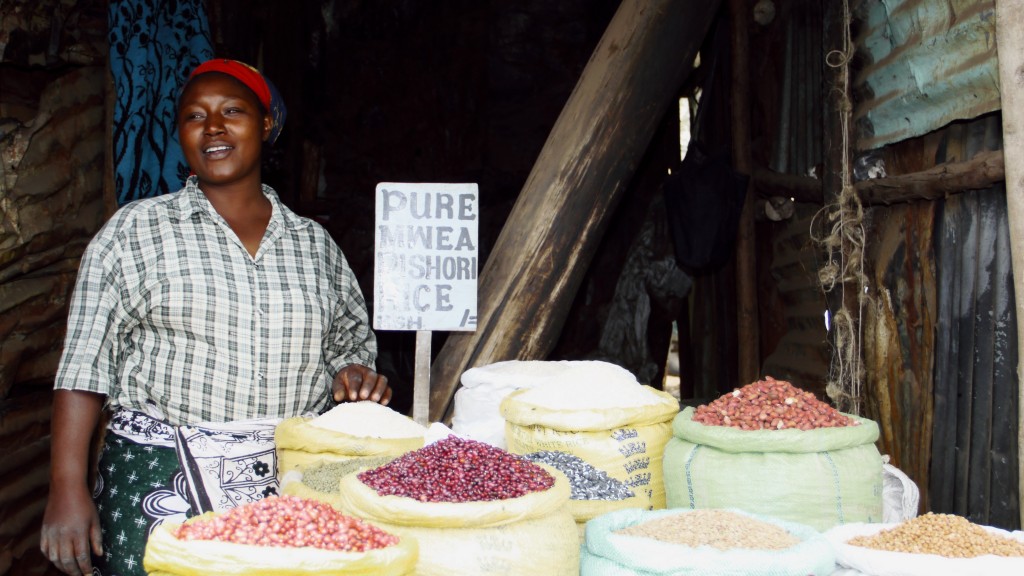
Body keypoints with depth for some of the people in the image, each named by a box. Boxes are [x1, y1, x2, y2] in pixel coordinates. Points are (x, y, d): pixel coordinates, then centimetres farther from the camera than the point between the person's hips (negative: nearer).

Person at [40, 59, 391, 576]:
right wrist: (68, 489, -8)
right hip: (160, 483, -2)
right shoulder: (135, 230, 3)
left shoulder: (315, 243, 11)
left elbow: (351, 341, 20)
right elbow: (84, 366, -1)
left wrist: (355, 375, -3)